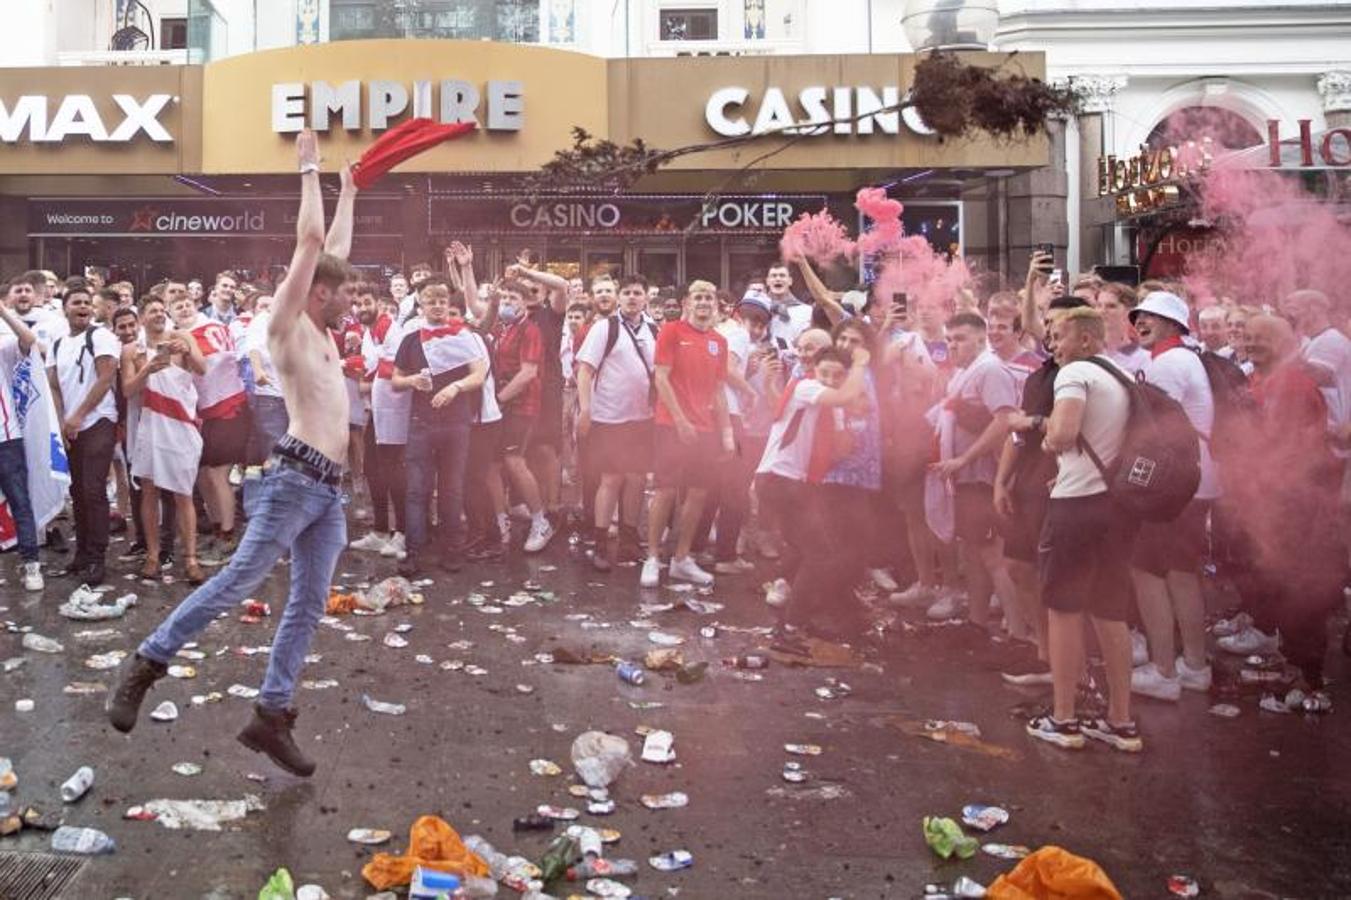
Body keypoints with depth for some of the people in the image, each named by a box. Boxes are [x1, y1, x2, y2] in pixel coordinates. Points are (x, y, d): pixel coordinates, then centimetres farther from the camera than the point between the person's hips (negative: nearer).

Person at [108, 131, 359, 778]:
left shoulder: (321, 334, 21)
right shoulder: (286, 326, 0)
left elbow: (334, 250, 29)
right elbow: (309, 242, -4)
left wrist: (348, 193, 37)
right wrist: (309, 167, 4)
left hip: (330, 488, 8)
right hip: (296, 477, -8)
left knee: (309, 604, 4)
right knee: (240, 579, -12)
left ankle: (272, 715, 7)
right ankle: (146, 664, 0)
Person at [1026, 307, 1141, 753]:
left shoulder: (1076, 372, -10)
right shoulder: (1124, 376, 15)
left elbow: (1063, 434, -26)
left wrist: (1049, 437, -5)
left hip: (1077, 502, -7)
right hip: (1117, 500, 8)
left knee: (1063, 610, 4)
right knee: (1110, 613, 14)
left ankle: (1062, 720, 11)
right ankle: (1120, 721, 19)